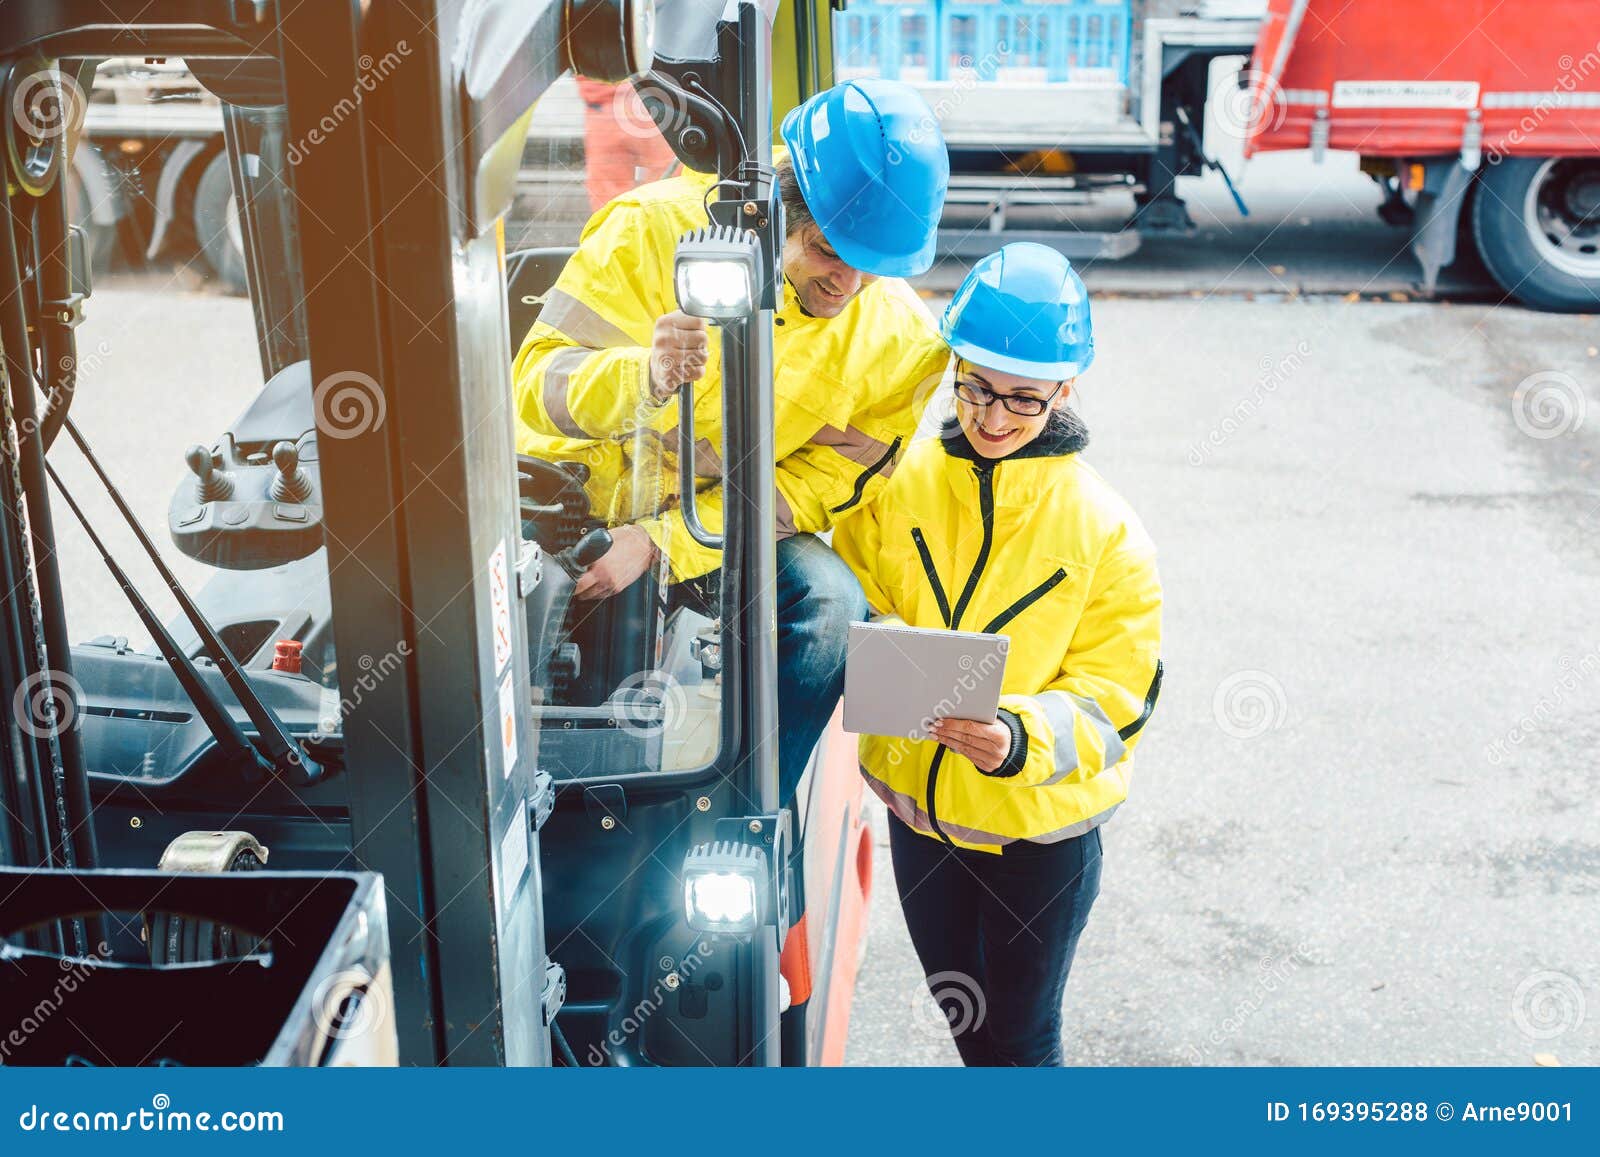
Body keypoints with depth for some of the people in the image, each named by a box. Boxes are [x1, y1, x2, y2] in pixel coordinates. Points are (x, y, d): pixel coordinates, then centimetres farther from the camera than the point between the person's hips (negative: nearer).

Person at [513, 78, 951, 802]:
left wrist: (661, 541, -23)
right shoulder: (659, 228, -18)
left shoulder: (900, 339, -10)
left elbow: (818, 483, -9)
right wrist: (644, 376, -43)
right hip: (576, 496, -1)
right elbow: (538, 382, -19)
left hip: (723, 526, 2)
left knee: (828, 605, -26)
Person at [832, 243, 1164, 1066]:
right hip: (918, 805, 4)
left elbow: (1114, 697, -15)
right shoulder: (900, 483, -8)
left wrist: (1020, 738, -34)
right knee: (964, 1018, 24)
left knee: (1020, 1037, 11)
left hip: (1040, 827, -3)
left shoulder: (1104, 529, -15)